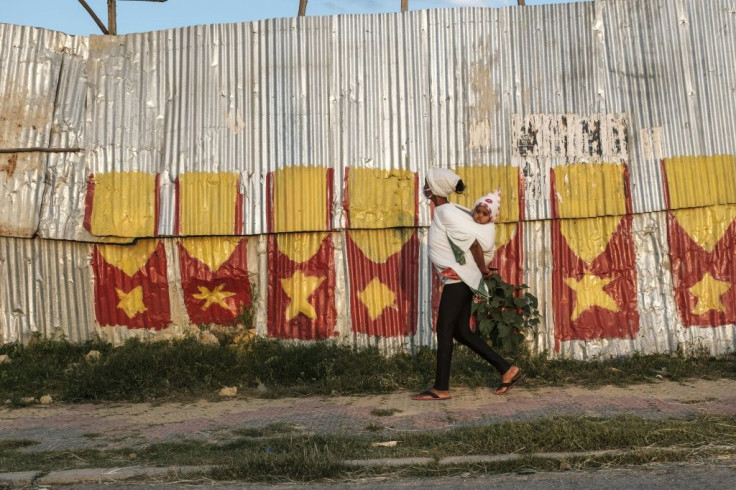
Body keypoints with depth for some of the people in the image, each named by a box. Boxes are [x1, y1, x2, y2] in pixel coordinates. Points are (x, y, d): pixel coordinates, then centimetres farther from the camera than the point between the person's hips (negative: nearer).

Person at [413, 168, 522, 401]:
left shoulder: (446, 212, -14)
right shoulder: (449, 211, 14)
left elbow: (474, 244, -17)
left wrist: (483, 270, -6)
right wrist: (481, 270, 8)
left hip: (457, 280, -10)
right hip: (459, 281, 10)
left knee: (444, 331, -4)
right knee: (461, 332, 12)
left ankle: (441, 388, 3)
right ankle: (507, 369, 17)